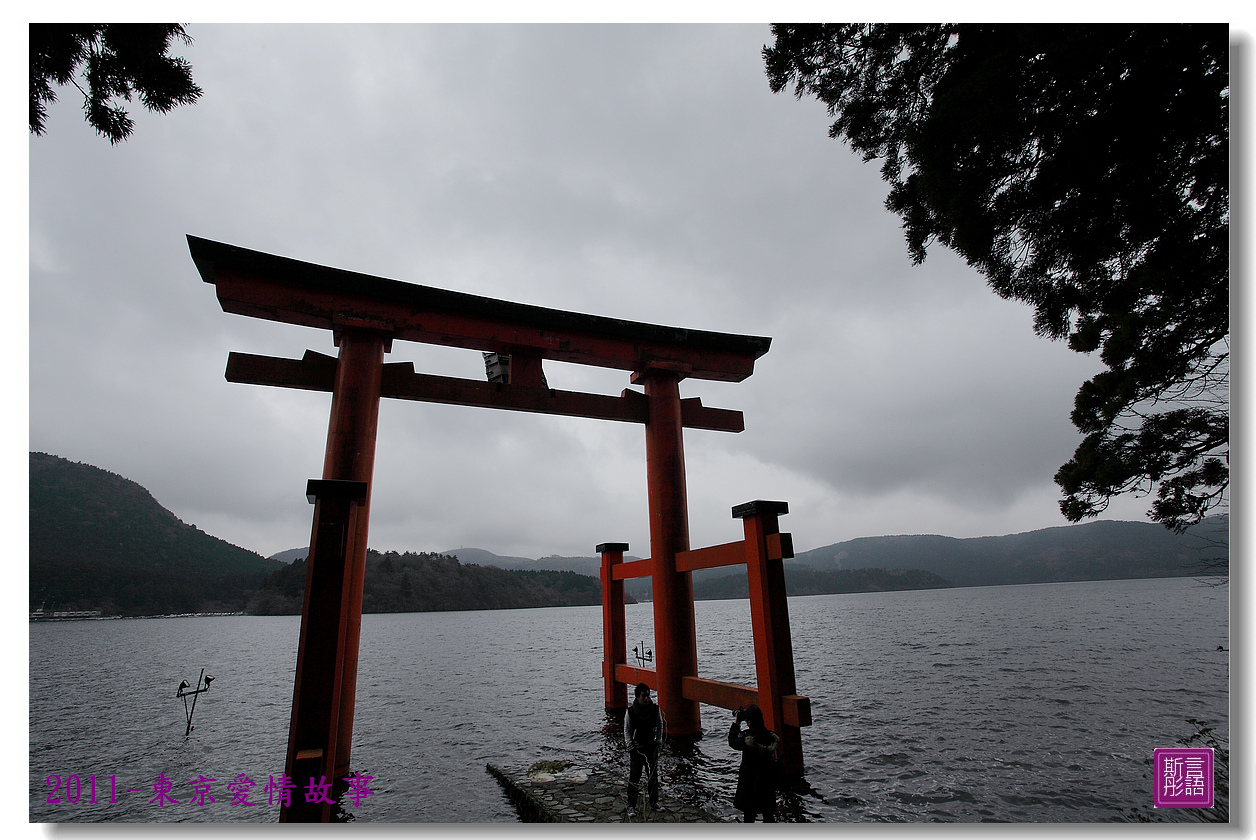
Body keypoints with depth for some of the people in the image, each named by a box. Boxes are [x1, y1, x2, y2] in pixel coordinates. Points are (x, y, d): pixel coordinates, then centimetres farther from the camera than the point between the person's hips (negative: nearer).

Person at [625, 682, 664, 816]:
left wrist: (658, 741, 2)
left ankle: (654, 802, 26)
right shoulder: (630, 711, -13)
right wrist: (630, 746, -8)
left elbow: (660, 726, 8)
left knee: (653, 776, 9)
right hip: (636, 748, -2)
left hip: (651, 746, 2)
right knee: (634, 777, -2)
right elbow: (627, 730, -2)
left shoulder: (655, 710, -8)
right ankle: (631, 806, 10)